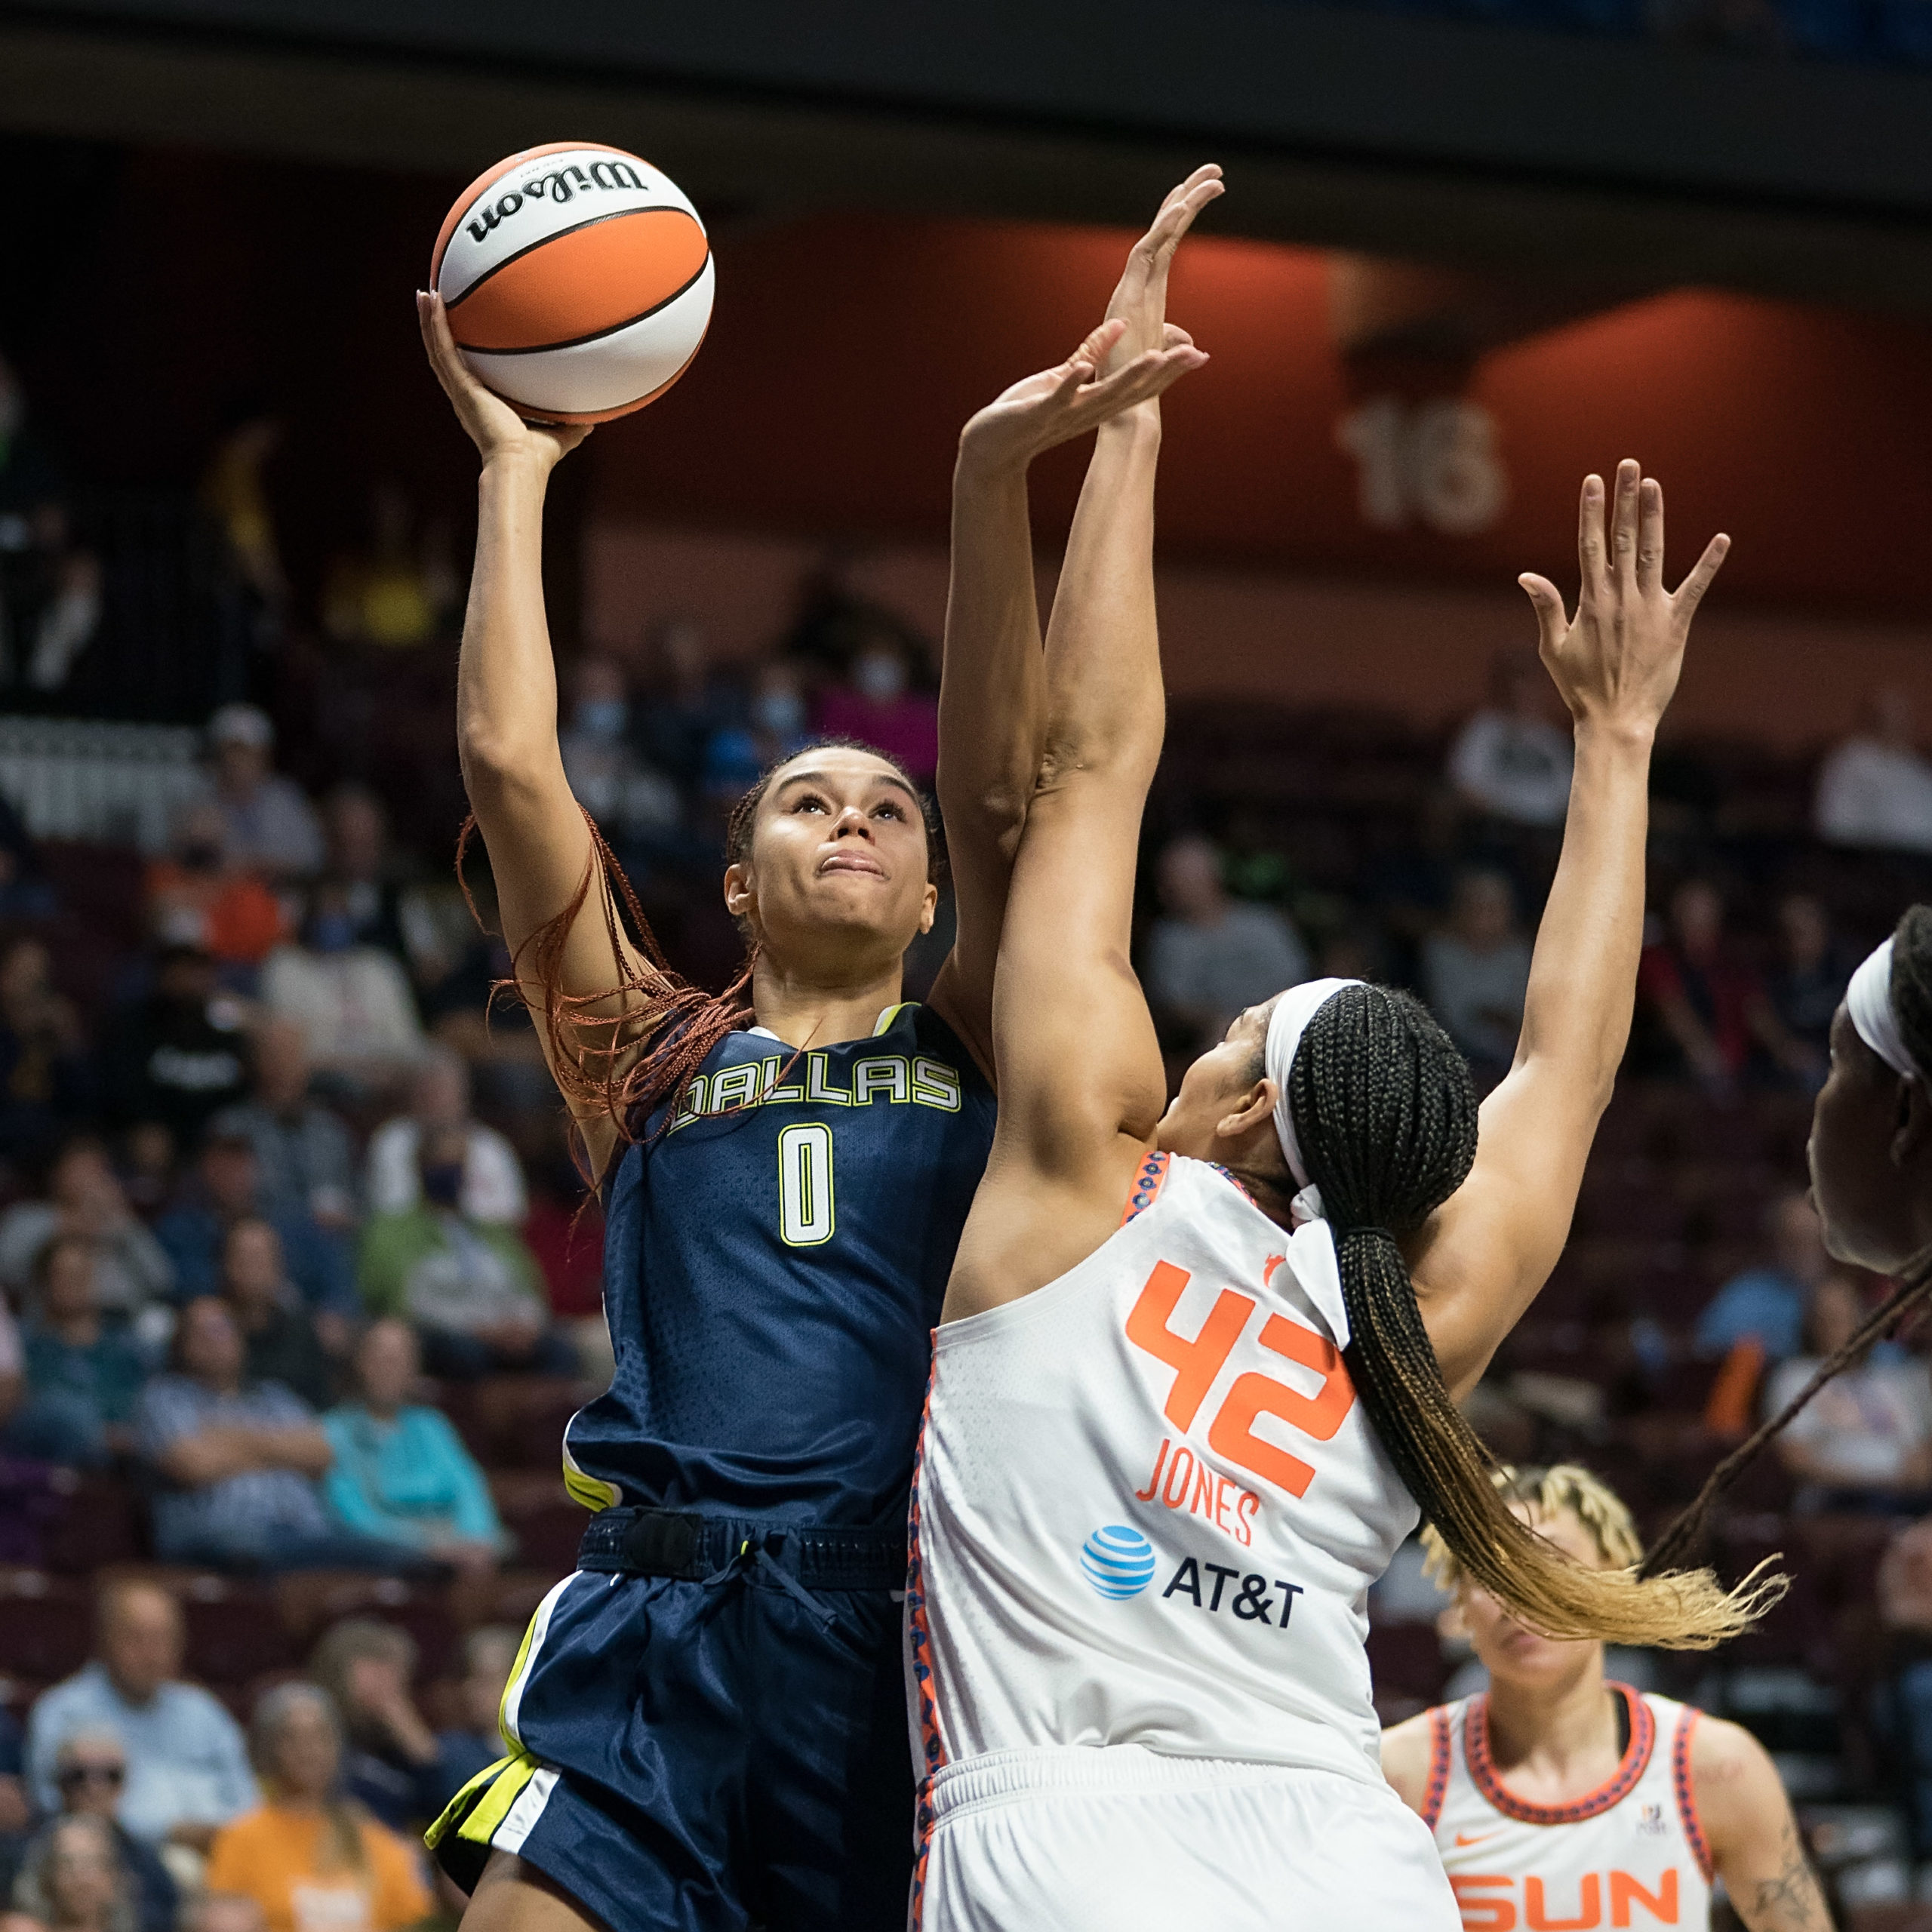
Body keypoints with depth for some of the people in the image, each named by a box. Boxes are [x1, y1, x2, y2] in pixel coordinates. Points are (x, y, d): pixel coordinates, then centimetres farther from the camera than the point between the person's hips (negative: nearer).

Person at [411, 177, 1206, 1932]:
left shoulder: (975, 1055, 17)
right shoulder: (651, 1055, 17)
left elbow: (1002, 792, 3)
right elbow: (510, 763, 9)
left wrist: (990, 491, -8)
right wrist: (514, 470, 12)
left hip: (905, 1616, 0)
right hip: (664, 1611, 0)